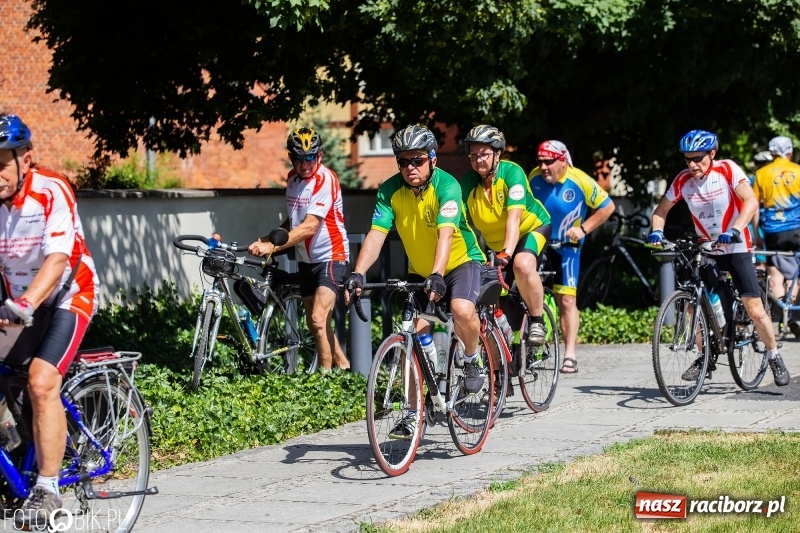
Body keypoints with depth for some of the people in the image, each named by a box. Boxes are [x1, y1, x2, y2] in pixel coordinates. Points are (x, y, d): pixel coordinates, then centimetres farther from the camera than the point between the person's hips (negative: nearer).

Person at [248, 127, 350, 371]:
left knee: (318, 320, -20)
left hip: (331, 257, -8)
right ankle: (343, 366, 30)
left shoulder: (325, 179, -20)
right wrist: (266, 239, 0)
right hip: (306, 260, 8)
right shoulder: (293, 178, 4)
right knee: (316, 324, 13)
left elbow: (309, 227, -29)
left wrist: (272, 247, -38)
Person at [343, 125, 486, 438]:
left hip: (460, 262, -4)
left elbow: (445, 234, -38)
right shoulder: (390, 191, -14)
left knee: (462, 309, -34)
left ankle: (472, 360, -3)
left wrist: (437, 275, -52)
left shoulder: (446, 186, -25)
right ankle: (415, 413, 8)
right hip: (419, 271, 4)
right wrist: (358, 273, -39)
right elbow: (376, 234, -23)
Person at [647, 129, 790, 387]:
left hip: (736, 247, -4)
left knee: (754, 309, -10)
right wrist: (656, 231, -15)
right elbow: (662, 208, 5)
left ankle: (774, 357, 9)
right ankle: (705, 358, 16)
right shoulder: (683, 180, -6)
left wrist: (735, 230, -40)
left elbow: (751, 200, -26)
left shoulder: (727, 170, -16)